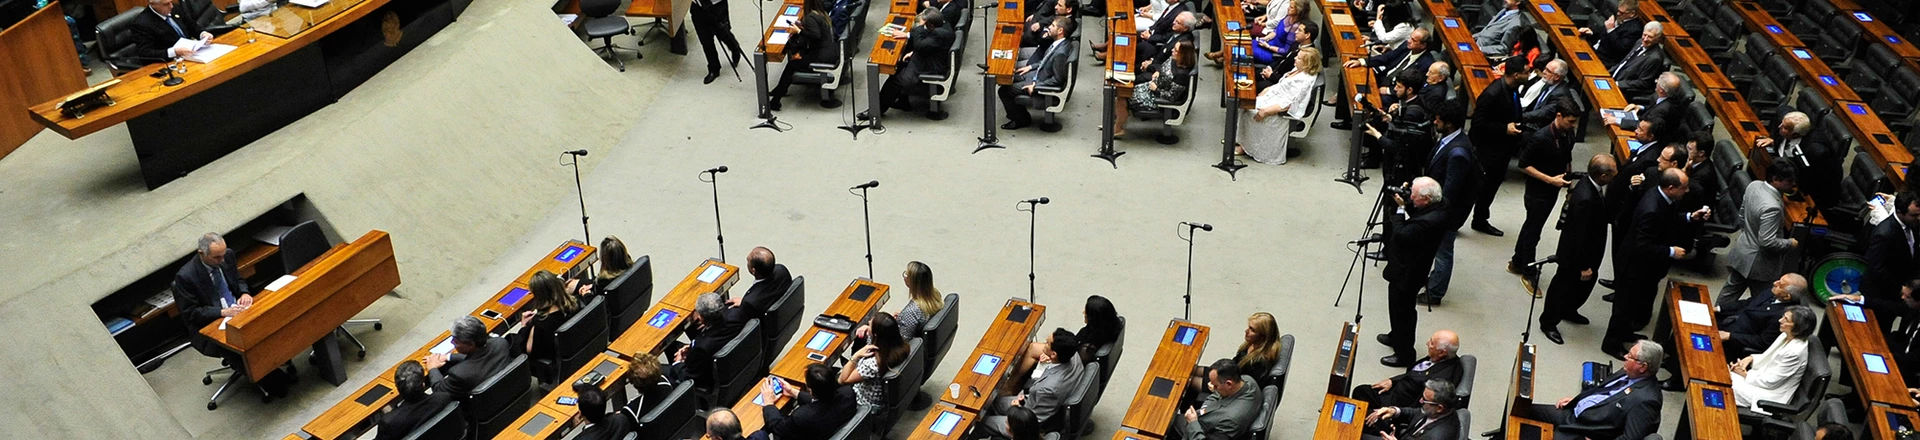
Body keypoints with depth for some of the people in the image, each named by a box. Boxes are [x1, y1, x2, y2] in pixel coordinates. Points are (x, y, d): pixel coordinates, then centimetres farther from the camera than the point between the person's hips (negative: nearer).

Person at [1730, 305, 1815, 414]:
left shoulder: (1795, 352, -30)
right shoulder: (1786, 336, -4)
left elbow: (1769, 381, -23)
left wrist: (1745, 375, -11)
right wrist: (1751, 358, -5)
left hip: (1772, 395, -8)